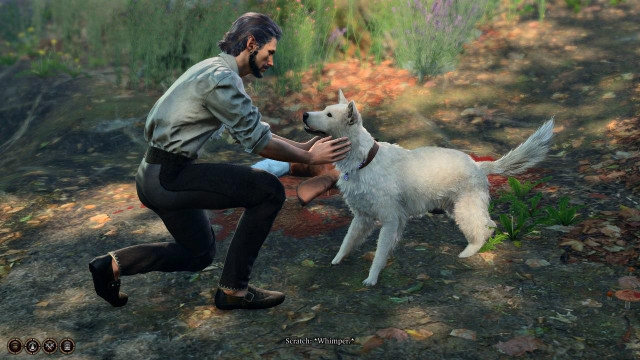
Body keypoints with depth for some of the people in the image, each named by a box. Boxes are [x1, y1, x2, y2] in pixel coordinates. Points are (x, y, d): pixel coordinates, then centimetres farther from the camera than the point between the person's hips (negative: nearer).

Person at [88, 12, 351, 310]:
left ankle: (113, 265, 20)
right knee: (269, 191, -11)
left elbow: (253, 130, 20)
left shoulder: (218, 72, 16)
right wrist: (309, 159, -4)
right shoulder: (221, 78, -17)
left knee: (200, 254, 24)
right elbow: (256, 142, -16)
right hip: (169, 177, -11)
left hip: (157, 178, 11)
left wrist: (302, 146, 15)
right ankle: (233, 288, -1)